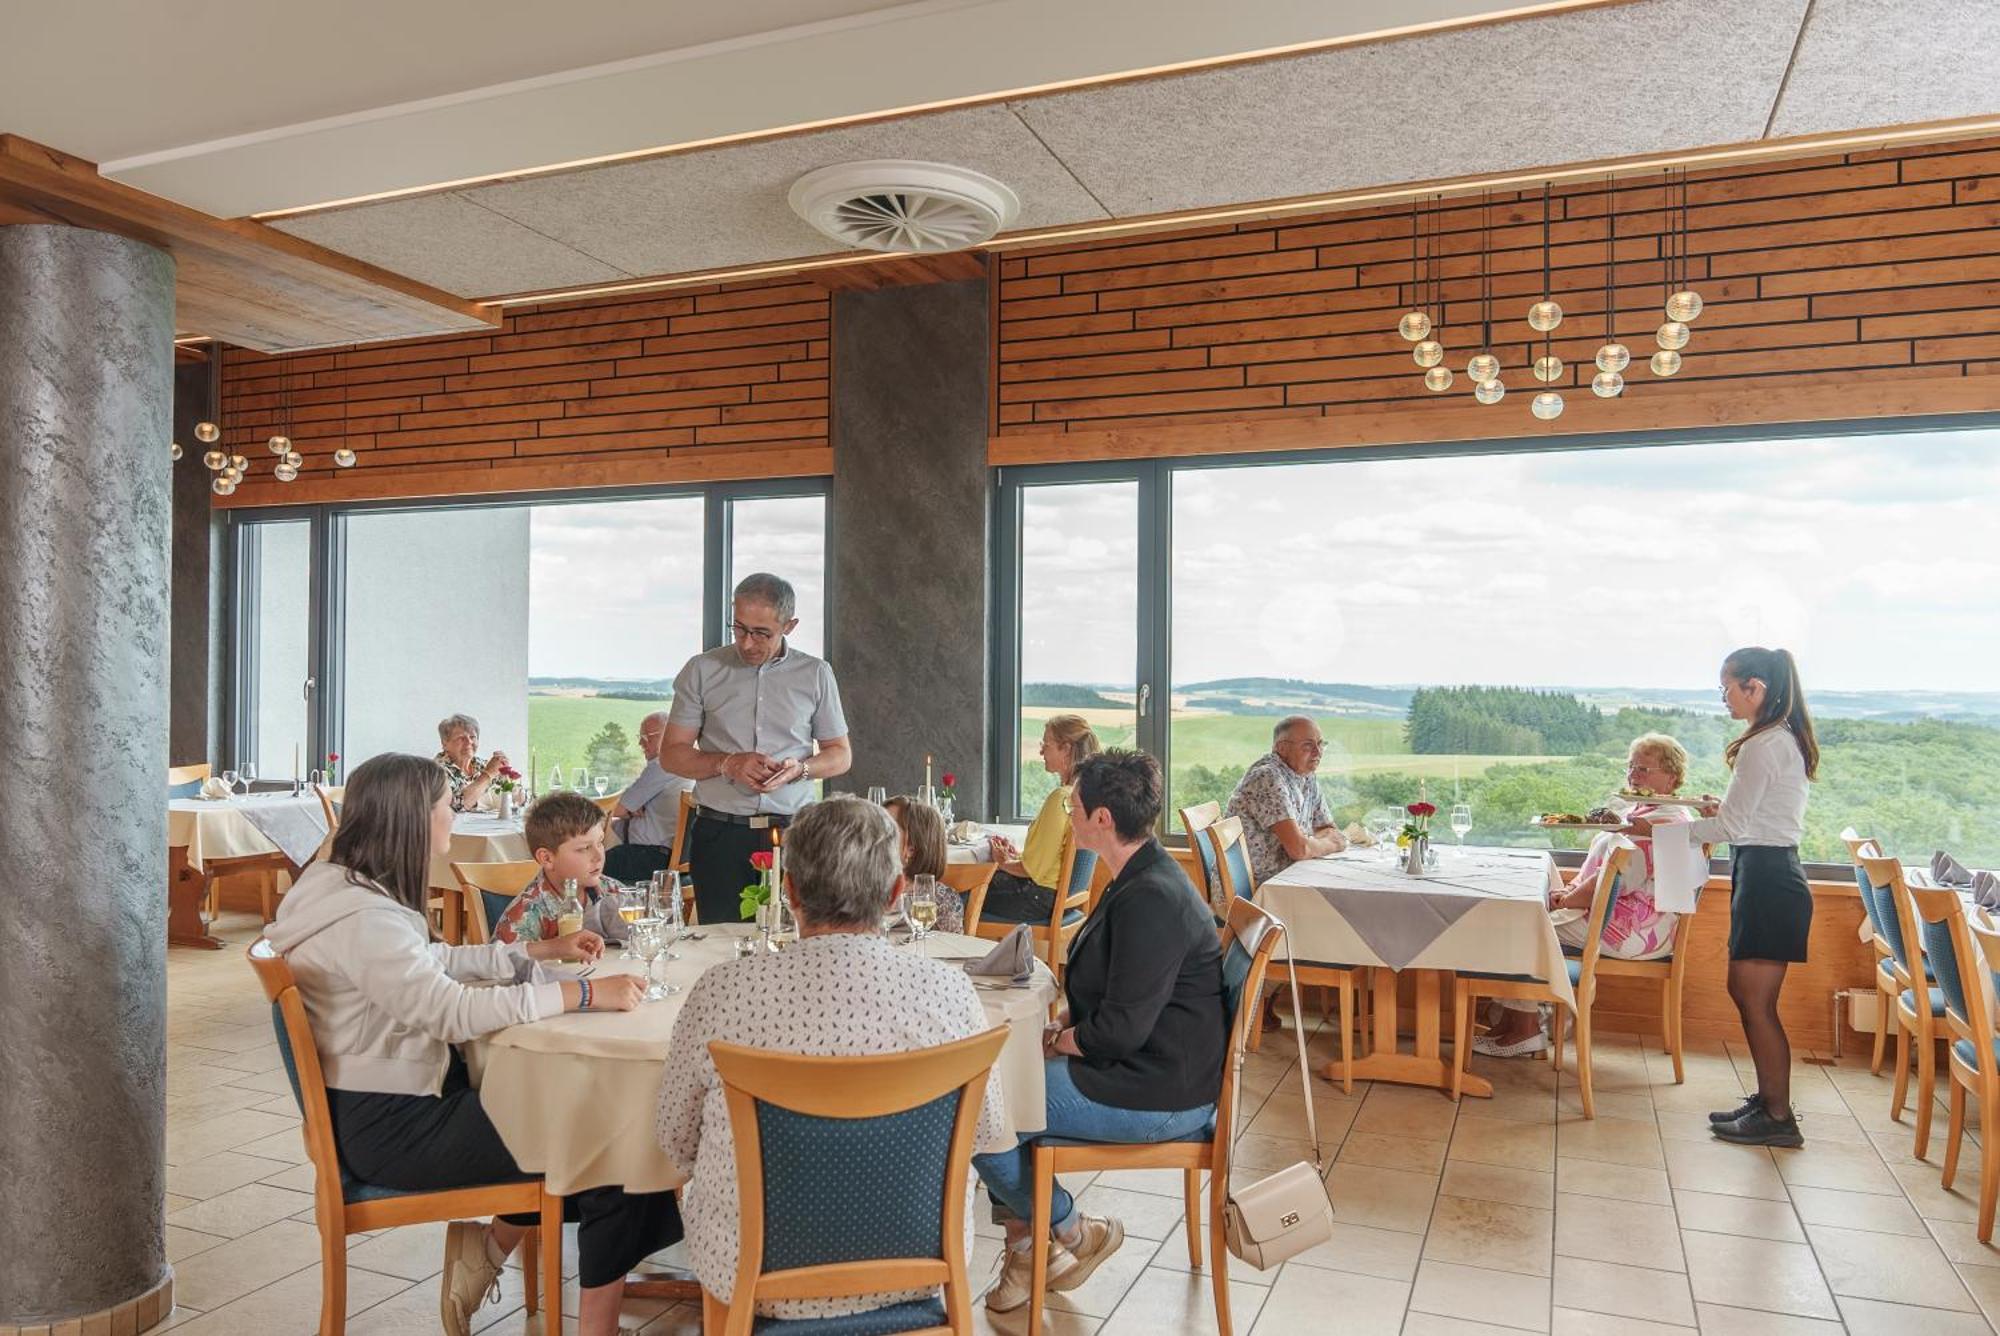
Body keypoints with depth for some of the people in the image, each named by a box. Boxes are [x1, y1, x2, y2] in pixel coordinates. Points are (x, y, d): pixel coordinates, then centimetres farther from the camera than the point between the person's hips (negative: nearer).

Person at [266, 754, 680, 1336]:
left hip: (402, 1096, 10)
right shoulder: (361, 918, -26)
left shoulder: (360, 892, 6)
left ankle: (485, 1251, 16)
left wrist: (542, 950, 11)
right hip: (389, 1127, -10)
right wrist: (581, 994, -32)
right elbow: (454, 1011, -33)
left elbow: (438, 963, 17)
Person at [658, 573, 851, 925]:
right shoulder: (702, 671, 5)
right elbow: (671, 754, 6)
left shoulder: (816, 674, 8)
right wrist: (728, 764, -11)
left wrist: (799, 769, -8)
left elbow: (841, 755, 12)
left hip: (793, 832, 0)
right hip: (720, 834, 0)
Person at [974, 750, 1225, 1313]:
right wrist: (1064, 1022, 4)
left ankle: (1075, 1233, 11)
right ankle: (1024, 1241, 14)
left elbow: (1122, 1029, -25)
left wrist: (1058, 1041, -8)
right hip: (1135, 1069, 11)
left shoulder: (1151, 900, -25)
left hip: (1158, 1096, -11)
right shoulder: (1139, 880, 9)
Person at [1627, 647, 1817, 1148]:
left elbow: (1734, 827, -17)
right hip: (1771, 871, 10)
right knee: (1745, 991, 16)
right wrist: (1726, 808, 12)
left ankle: (1779, 1117, 7)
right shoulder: (1785, 740, 14)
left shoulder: (1763, 745, -17)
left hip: (1766, 879, -10)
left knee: (1756, 1001, -2)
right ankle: (1768, 1100, 24)